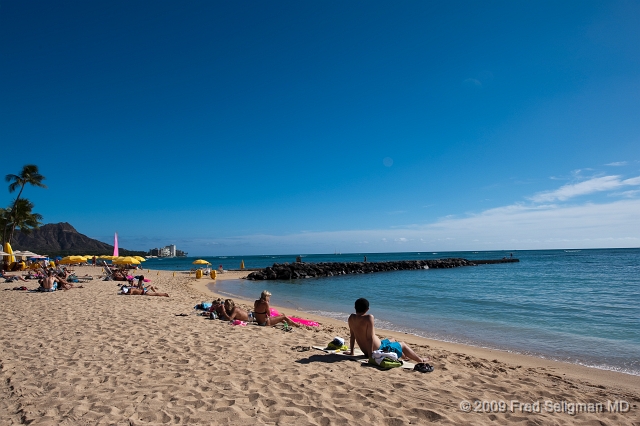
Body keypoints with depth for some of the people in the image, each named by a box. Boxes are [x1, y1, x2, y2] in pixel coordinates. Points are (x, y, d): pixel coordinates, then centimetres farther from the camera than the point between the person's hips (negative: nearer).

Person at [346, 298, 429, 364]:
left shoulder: (351, 318, -7)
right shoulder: (369, 318, -27)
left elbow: (352, 335, 2)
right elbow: (369, 338, -26)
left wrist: (351, 351, 12)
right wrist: (370, 355, -19)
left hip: (365, 351, 8)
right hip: (378, 350, -8)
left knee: (392, 341, 33)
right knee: (402, 344, 17)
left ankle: (404, 356, 57)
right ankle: (420, 360, 37)